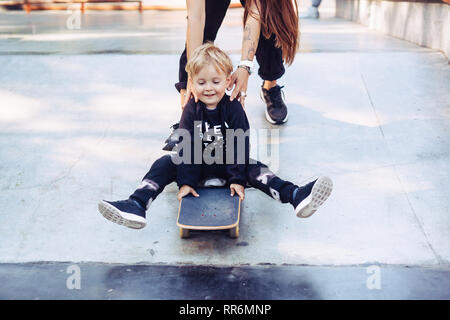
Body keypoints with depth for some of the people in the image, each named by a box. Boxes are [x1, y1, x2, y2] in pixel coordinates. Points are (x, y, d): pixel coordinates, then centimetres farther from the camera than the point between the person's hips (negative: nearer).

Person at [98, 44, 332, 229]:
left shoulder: (233, 108, -11)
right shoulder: (191, 110, -9)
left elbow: (240, 145, -13)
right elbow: (186, 146, -13)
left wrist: (237, 179, -20)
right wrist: (186, 181, -19)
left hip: (226, 164, -1)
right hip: (197, 166, 1)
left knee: (254, 168, -27)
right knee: (164, 164, -21)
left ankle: (297, 198, -43)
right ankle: (135, 208, -34)